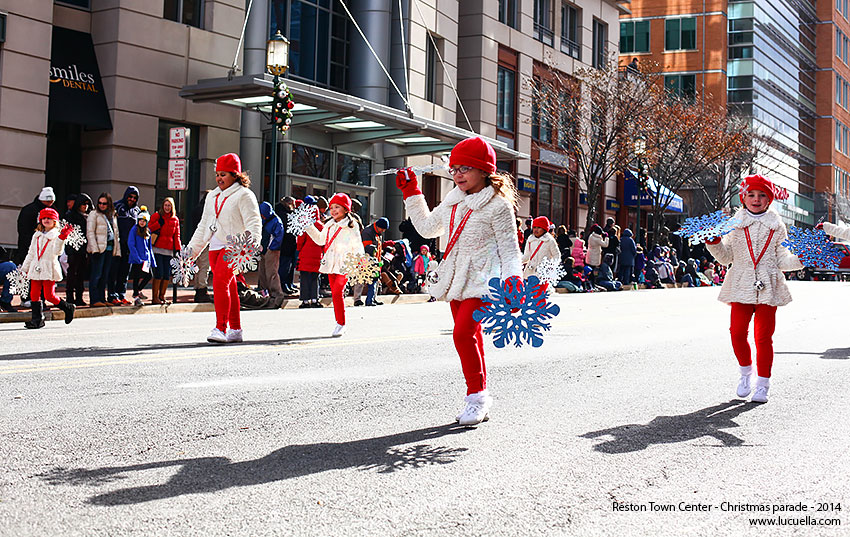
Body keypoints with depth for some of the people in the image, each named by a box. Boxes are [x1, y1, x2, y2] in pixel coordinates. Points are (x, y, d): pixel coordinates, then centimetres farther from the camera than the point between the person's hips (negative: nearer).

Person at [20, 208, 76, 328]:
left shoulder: (56, 235, -1)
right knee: (34, 294, 0)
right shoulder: (36, 236, 17)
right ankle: (37, 319, 5)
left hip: (49, 269, -5)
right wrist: (24, 269, 19)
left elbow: (57, 252, -16)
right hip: (36, 269, 5)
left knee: (49, 295, -9)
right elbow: (31, 253, 21)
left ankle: (68, 308, 11)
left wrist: (62, 238, -27)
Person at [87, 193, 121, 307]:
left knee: (105, 275, 7)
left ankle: (102, 299, 11)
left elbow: (116, 234, 20)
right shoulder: (94, 214, 2)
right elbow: (90, 233, -5)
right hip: (99, 248, -6)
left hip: (110, 249, 6)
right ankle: (94, 300, -8)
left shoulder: (113, 216, 19)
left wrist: (117, 250, 11)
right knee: (96, 274, -8)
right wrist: (94, 249, -16)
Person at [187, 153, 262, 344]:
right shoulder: (212, 196, 20)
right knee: (229, 288, 9)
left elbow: (254, 224, -10)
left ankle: (221, 328, -22)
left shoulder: (243, 195, -2)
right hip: (215, 247, 7)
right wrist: (192, 249, 21)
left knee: (220, 283, -20)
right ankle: (236, 330, 14)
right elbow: (203, 226, 26)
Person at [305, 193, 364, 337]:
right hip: (331, 264, 6)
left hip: (345, 264, -6)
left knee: (337, 292, -18)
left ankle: (341, 324, -9)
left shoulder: (351, 226, -5)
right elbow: (320, 240, 27)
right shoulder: (329, 225, 13)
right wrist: (309, 226, 22)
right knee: (335, 294, 8)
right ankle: (339, 323, 18)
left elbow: (358, 247, -5)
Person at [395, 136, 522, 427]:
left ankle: (477, 394, -6)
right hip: (456, 279, 7)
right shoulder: (453, 201, 13)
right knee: (471, 336, 10)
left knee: (463, 333, -18)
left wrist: (512, 278, -23)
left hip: (482, 280, -7)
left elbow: (509, 248, -7)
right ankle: (479, 397, 18)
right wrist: (411, 193, 25)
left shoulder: (498, 206, -8)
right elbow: (427, 227, 26)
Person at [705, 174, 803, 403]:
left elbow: (782, 260, 7)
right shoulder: (735, 224, 9)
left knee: (763, 336, -1)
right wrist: (714, 243, -8)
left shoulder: (776, 227, 9)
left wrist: (800, 260, -10)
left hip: (768, 287, -1)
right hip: (741, 286, 1)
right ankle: (746, 372, 20)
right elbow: (726, 257, 9)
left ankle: (762, 384, 9)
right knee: (737, 331, -5)